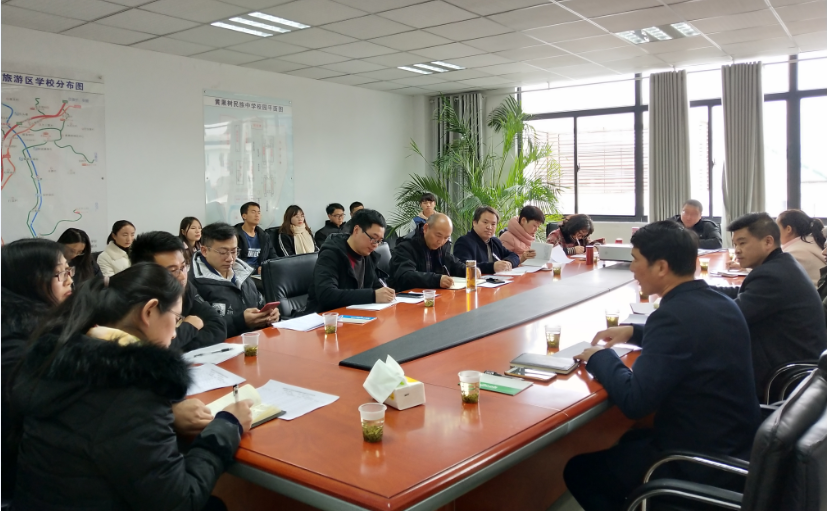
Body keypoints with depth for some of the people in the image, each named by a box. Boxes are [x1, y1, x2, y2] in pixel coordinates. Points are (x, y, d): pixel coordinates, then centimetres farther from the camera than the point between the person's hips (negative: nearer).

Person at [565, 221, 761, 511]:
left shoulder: (674, 314, -26)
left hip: (702, 465, -9)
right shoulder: (721, 303, 2)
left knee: (578, 470, 5)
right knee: (633, 440, 30)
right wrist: (634, 332, 11)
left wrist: (600, 357, -13)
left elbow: (634, 401, -30)